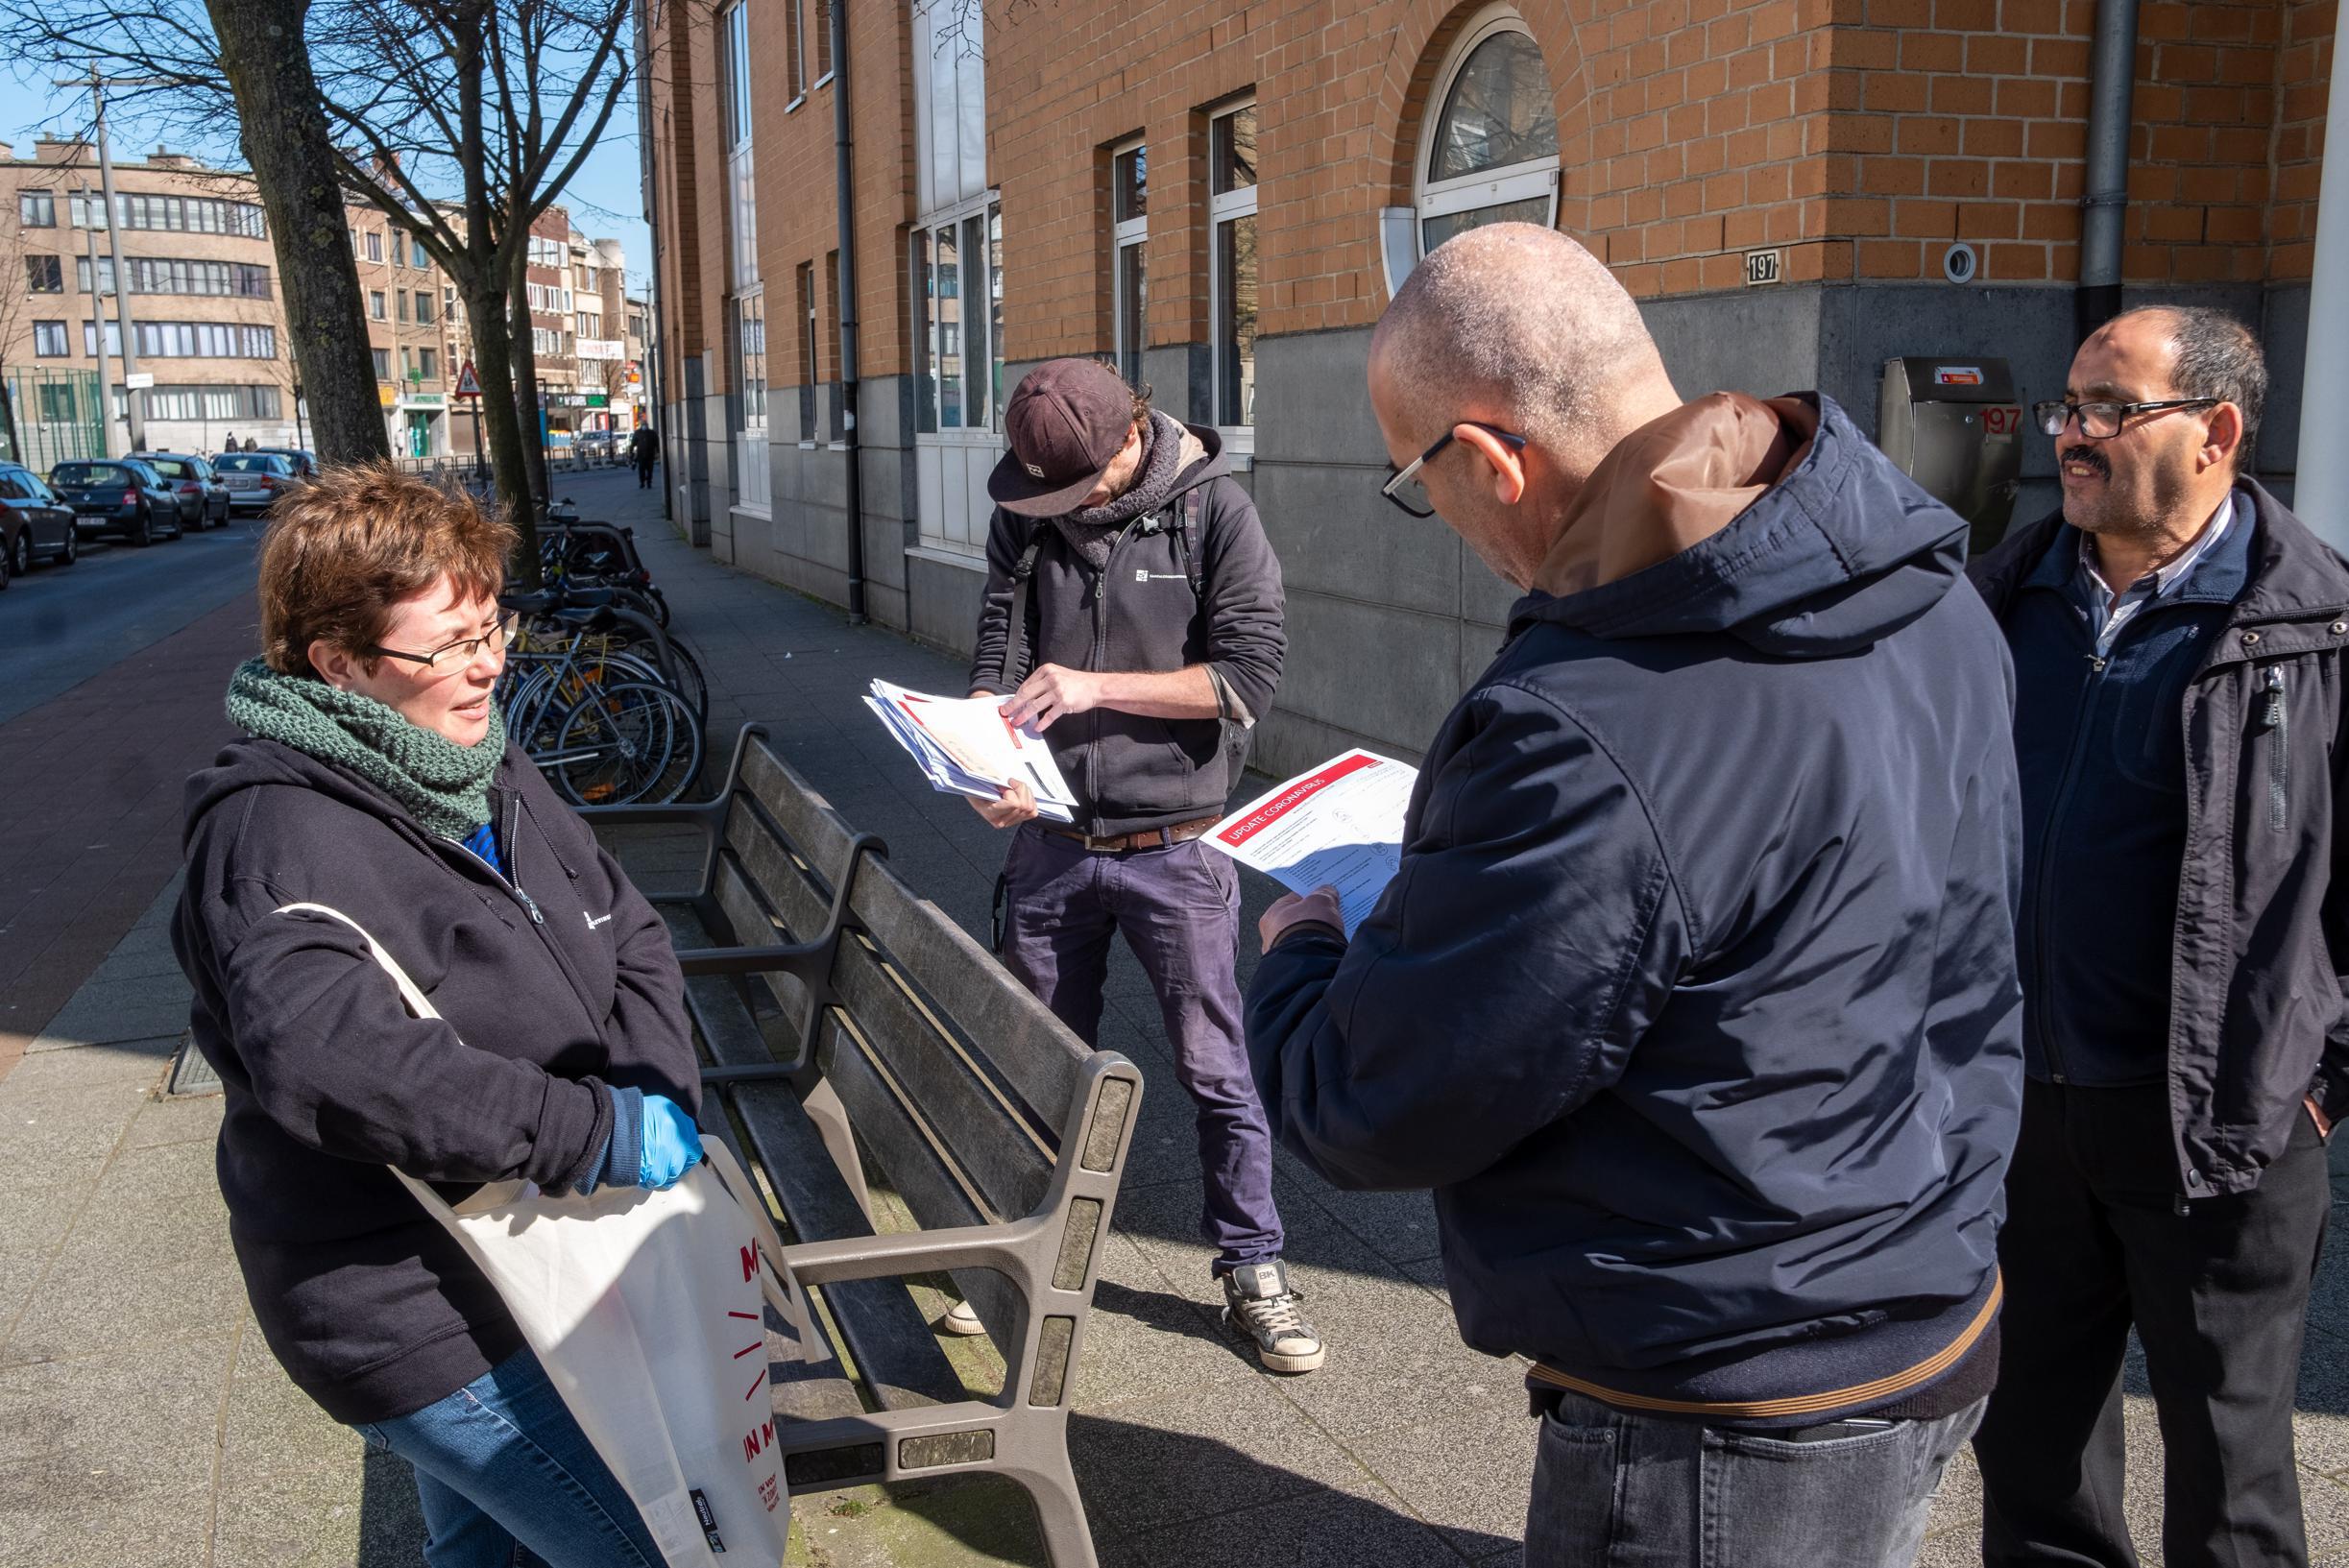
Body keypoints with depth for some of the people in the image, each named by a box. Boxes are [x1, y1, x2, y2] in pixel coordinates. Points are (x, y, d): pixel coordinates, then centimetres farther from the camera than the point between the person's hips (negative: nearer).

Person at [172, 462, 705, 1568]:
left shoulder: (485, 769, 4)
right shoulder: (278, 835, -25)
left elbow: (629, 936, 6)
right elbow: (327, 1055, -41)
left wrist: (655, 1094, -13)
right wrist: (598, 1131, -36)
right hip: (420, 1324, -9)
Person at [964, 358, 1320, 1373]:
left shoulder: (1214, 513, -8)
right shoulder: (1026, 518, 2)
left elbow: (1247, 675, -14)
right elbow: (998, 661, -3)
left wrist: (1097, 686, -21)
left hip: (1172, 848, -3)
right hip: (1051, 841, 4)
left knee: (1214, 1069, 3)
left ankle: (1252, 1273, 19)